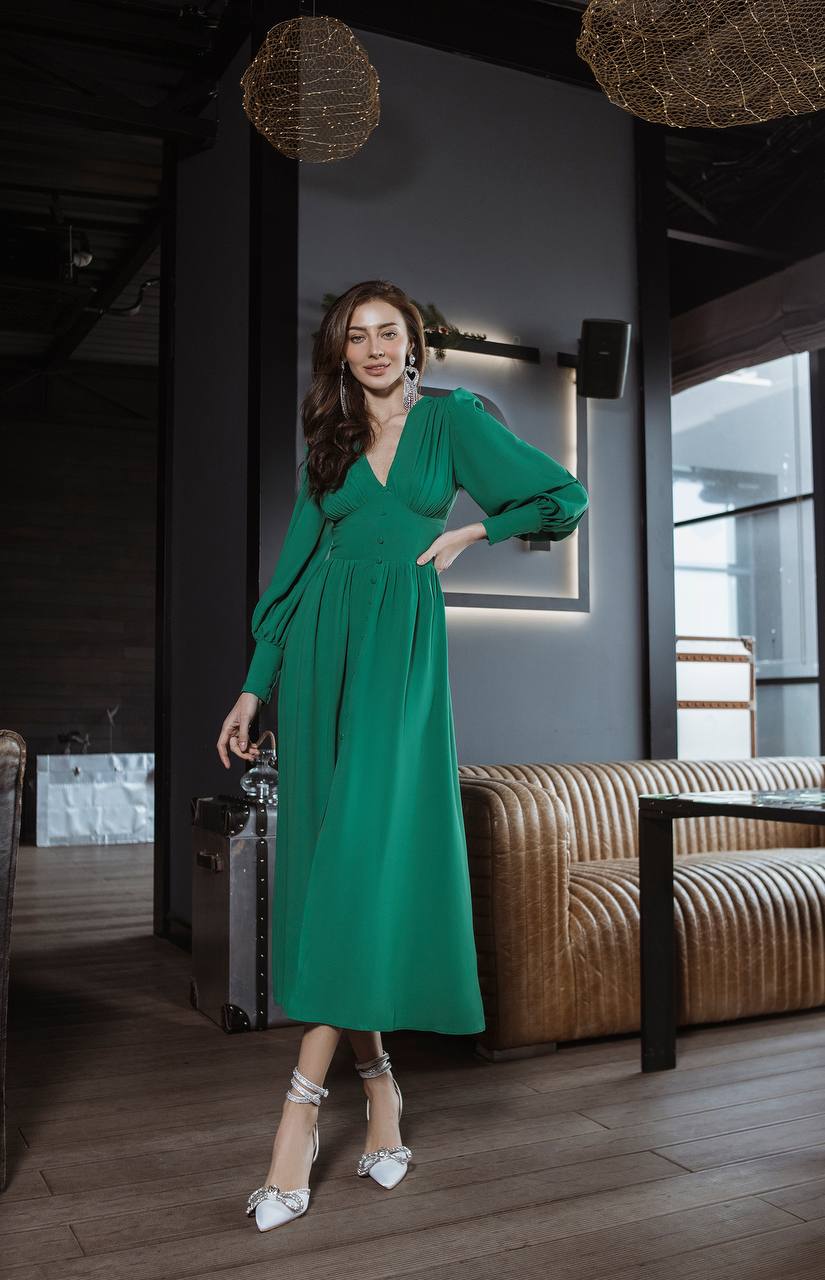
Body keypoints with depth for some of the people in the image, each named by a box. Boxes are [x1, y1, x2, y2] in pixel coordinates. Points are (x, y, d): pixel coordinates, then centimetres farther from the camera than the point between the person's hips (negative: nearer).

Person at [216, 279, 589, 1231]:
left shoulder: (450, 419, 8)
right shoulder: (329, 444, 16)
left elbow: (563, 498, 11)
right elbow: (296, 562, 15)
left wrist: (471, 531, 5)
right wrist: (257, 683, 11)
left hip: (401, 645, -4)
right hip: (321, 646, 4)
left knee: (365, 849, -15)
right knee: (326, 856, -1)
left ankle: (299, 1110, -14)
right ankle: (380, 1098, 10)